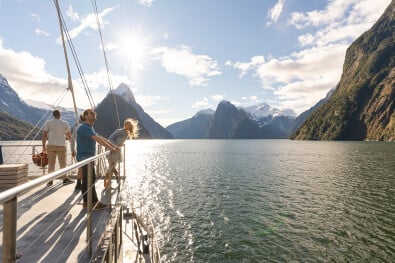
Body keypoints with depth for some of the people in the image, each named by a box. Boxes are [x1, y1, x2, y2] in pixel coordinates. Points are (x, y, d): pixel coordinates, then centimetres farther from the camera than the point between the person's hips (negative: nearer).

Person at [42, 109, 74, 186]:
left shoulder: (48, 123, 3)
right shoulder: (65, 123, 1)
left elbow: (44, 135, 0)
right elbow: (69, 136, 7)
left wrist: (43, 147, 6)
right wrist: (68, 138, 31)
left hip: (51, 145, 1)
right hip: (61, 146, -1)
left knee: (51, 163, 8)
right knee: (62, 163, 6)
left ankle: (50, 181, 10)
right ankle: (65, 179, 2)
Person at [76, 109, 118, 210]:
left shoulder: (90, 128, 19)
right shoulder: (84, 127, -14)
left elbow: (101, 138, 18)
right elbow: (97, 139, -24)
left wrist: (113, 146, 12)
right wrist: (110, 148, -22)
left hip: (88, 157, 10)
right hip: (85, 157, -10)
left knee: (86, 180, 12)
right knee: (90, 179, -8)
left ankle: (86, 202, 18)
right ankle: (94, 202, -3)